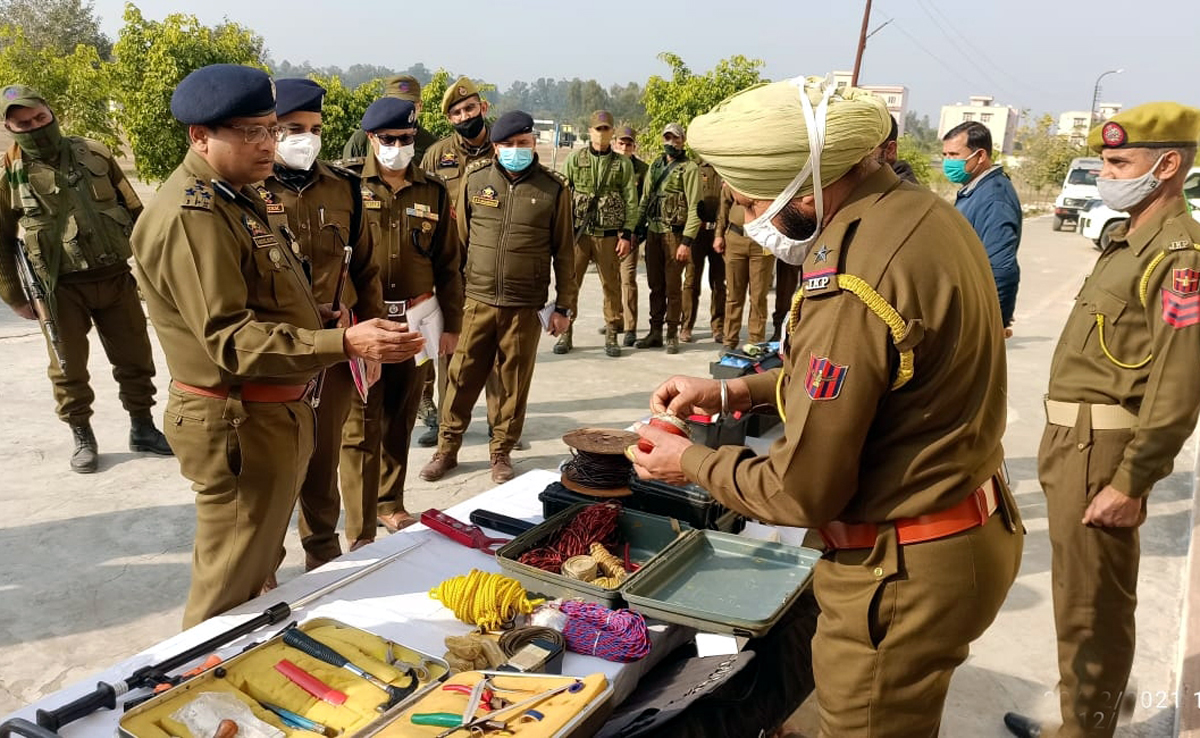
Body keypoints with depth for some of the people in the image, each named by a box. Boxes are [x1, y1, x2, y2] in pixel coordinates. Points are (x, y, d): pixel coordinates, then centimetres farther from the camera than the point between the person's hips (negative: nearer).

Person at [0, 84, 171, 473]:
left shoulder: (93, 153, 3)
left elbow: (134, 210, 9)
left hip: (116, 277, 2)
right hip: (60, 288, -2)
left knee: (135, 359, 9)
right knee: (69, 370, 8)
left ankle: (143, 429, 25)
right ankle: (82, 438, 25)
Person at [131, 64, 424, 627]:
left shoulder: (236, 196, 12)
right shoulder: (190, 216, -22)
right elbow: (230, 338, -29)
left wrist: (310, 312, 8)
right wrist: (344, 343, -38)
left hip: (275, 414, 11)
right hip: (238, 426, -11)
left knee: (256, 574, 25)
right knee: (229, 592, 5)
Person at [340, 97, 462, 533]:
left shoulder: (433, 192, 7)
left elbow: (448, 265, 10)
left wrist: (451, 324, 8)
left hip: (416, 319, 3)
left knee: (400, 418, 14)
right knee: (361, 425, 0)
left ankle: (391, 504, 30)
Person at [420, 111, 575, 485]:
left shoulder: (554, 187, -1)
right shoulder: (475, 179, 2)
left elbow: (564, 252, 3)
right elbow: (458, 239, 9)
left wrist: (564, 305, 2)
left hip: (525, 307, -1)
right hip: (477, 301, 1)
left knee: (514, 383, 9)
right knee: (462, 378, 8)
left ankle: (502, 452, 26)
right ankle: (447, 448, 25)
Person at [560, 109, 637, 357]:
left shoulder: (623, 164, 5)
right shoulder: (575, 160, 7)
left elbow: (631, 202, 3)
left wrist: (626, 235, -4)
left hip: (609, 235, 0)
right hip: (578, 233, 1)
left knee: (611, 285, 4)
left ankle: (612, 335, 14)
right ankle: (565, 334, 10)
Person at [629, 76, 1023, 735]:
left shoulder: (852, 281, -30)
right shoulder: (920, 211, 1)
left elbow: (803, 492, -23)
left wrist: (691, 463, -6)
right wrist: (736, 391, 8)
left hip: (902, 573, -9)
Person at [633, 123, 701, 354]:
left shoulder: (688, 168, -5)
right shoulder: (655, 166, 15)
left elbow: (694, 207, -11)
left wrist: (687, 241, -18)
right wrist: (637, 229, 10)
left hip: (674, 233, -6)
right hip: (653, 231, 6)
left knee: (673, 287, -1)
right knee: (655, 285, 11)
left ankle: (672, 335, 8)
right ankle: (655, 333, 19)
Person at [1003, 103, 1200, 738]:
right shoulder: (1130, 240, 15)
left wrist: (1131, 484, -21)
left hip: (1103, 450, -10)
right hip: (1074, 440, 10)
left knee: (1090, 608, 2)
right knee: (1081, 598, 22)